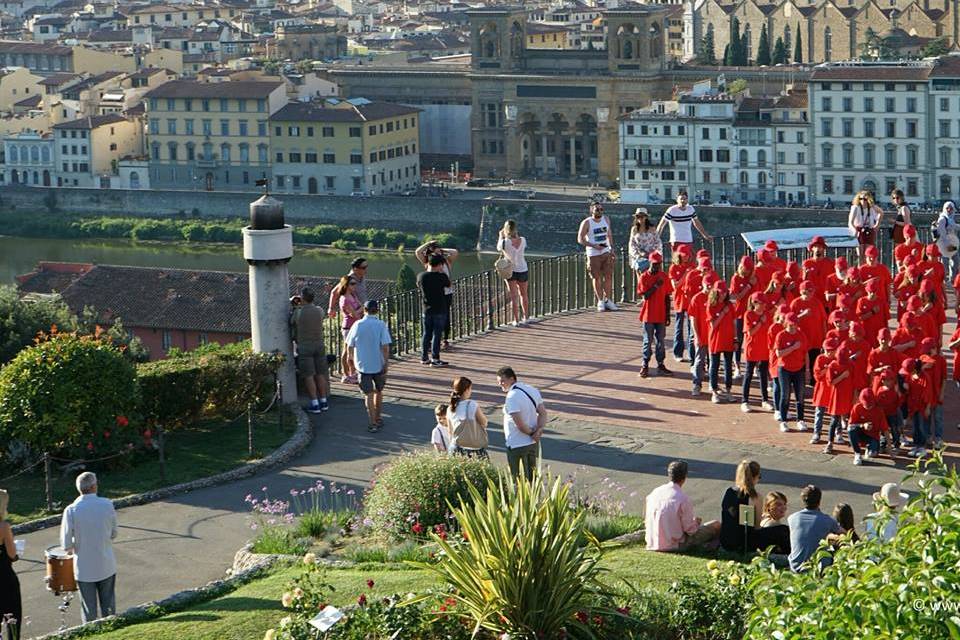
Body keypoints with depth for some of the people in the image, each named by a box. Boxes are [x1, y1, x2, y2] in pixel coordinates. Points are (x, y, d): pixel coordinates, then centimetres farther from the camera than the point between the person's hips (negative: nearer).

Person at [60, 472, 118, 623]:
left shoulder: (71, 510, -15)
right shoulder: (107, 505, -9)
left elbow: (66, 544, -12)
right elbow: (114, 534, 2)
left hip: (84, 569, -2)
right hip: (107, 566, 2)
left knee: (89, 610, 10)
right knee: (109, 608, 16)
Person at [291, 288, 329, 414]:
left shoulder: (298, 312, -13)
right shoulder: (319, 311, -4)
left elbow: (293, 324, 4)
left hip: (304, 347, -3)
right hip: (319, 345, 3)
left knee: (309, 376, 0)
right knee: (320, 374, 12)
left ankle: (315, 404, -2)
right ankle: (323, 401, 17)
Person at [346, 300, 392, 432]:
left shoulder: (357, 325, -3)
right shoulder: (381, 325, -8)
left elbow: (350, 345, 4)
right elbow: (385, 346, -14)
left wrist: (351, 357, 22)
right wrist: (386, 363, -8)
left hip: (363, 365, 0)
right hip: (378, 364, 0)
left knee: (368, 394, 3)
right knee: (379, 391, 20)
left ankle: (373, 423, -1)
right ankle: (378, 419, 28)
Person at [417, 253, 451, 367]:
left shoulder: (421, 276, -5)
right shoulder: (441, 276, -15)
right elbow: (448, 284, 3)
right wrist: (442, 272, 10)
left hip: (426, 310, 4)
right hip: (439, 310, -4)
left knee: (426, 334, 13)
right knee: (437, 334, 0)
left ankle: (424, 358, 19)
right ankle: (435, 359, 1)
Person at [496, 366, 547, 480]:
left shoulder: (512, 397, -22)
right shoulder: (532, 390, 5)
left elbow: (519, 423, -26)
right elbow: (543, 413, 6)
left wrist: (531, 433, -10)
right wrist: (539, 430, -8)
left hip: (517, 445, -8)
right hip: (533, 444, 8)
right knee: (532, 478, 18)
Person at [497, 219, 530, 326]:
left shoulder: (505, 242, -20)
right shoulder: (522, 240, -12)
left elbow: (498, 248, 3)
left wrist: (501, 236, 16)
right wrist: (516, 235, 17)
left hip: (511, 271, -2)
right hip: (523, 270, 3)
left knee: (514, 296, 7)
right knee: (523, 295, 21)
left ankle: (516, 320, 7)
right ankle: (525, 318, 33)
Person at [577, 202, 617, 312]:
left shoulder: (606, 219, 7)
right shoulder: (586, 223, -9)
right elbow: (580, 239, -9)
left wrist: (611, 249, 15)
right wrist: (594, 246, -19)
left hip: (606, 253, 4)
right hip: (593, 255, -4)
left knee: (608, 276, 1)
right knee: (597, 278, 3)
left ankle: (607, 300, 11)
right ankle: (600, 301, 13)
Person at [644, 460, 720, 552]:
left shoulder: (654, 493, -1)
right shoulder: (683, 498, -20)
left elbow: (646, 520, 9)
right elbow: (690, 529, -16)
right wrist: (696, 522, 9)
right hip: (675, 545, -7)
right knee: (716, 525, 4)